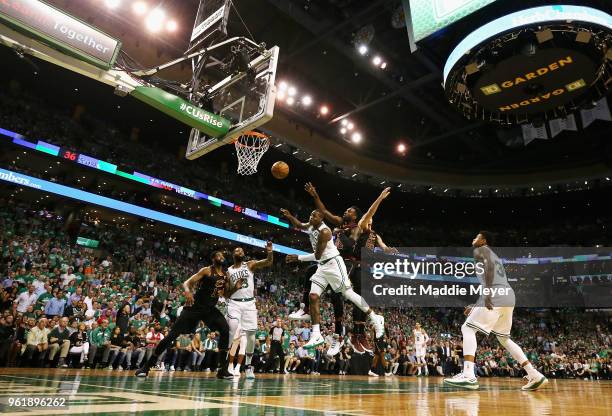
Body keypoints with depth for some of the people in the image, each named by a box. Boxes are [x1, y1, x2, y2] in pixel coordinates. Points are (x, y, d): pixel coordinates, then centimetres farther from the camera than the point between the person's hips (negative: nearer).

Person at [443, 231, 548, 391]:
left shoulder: (480, 250, 7)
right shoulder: (494, 256, 33)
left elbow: (489, 265, -16)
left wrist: (487, 292, -25)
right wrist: (476, 306, 34)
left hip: (496, 296, -9)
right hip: (508, 296, 9)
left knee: (468, 329, -7)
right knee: (504, 338, 22)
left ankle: (468, 375, -20)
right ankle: (536, 376, 18)